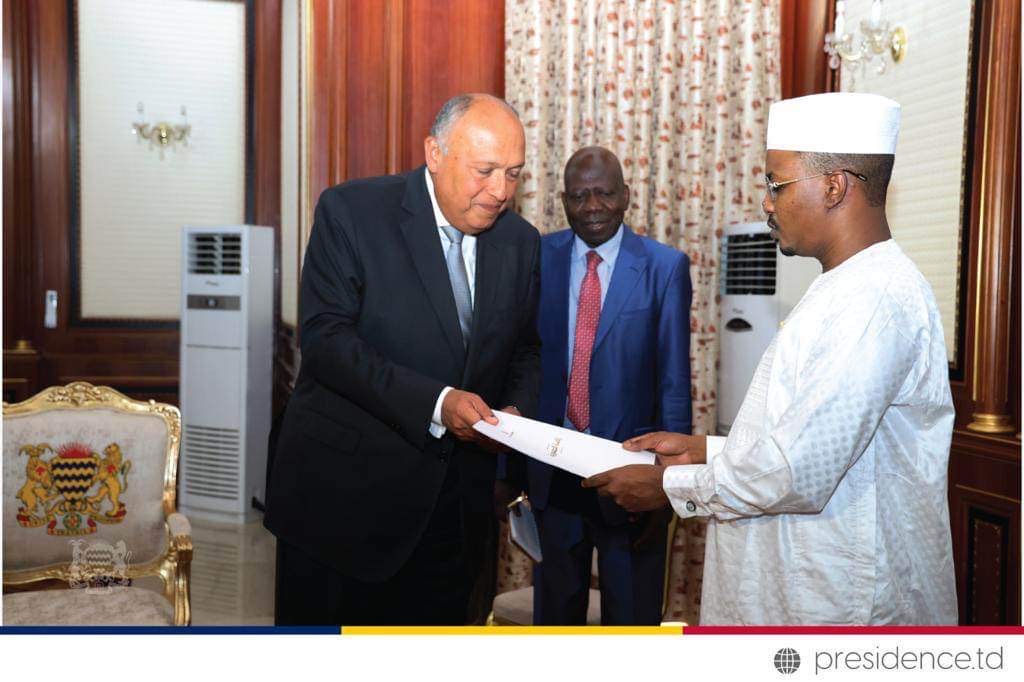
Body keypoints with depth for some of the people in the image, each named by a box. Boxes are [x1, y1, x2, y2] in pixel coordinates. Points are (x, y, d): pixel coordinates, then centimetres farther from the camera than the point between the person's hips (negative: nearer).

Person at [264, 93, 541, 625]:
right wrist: (433, 402, -26)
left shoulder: (522, 242, 5)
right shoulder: (351, 212, -10)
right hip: (344, 491, -4)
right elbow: (324, 338, -17)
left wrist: (515, 410, -7)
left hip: (455, 506, 4)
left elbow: (525, 351, 14)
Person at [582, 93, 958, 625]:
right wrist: (701, 449, 7)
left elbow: (797, 476, -27)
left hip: (836, 606, -9)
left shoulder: (873, 301, -23)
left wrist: (666, 485, -14)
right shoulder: (846, 290, 11)